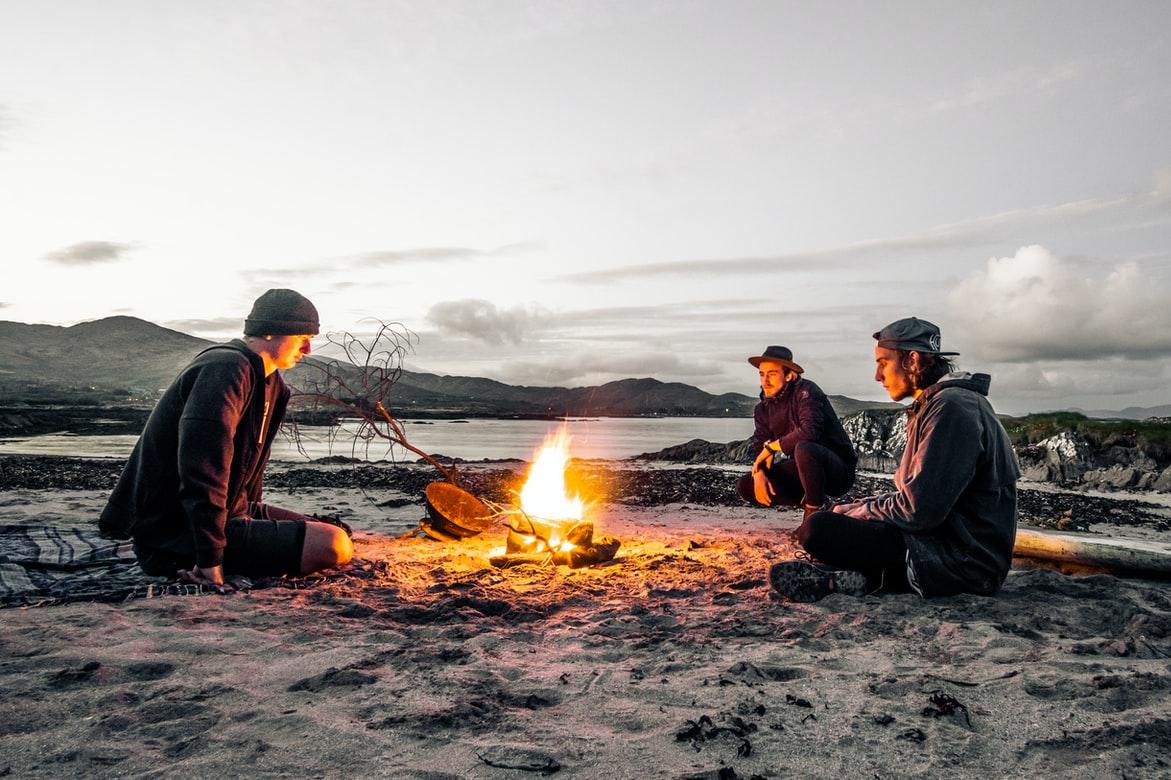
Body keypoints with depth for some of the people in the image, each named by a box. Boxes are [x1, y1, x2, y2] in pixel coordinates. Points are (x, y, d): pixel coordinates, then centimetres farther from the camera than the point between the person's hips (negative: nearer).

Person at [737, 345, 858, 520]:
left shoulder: (805, 391, -17)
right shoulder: (763, 408, 5)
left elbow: (809, 432, -32)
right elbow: (760, 447, 2)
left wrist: (771, 446, -19)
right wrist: (759, 474, -20)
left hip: (839, 469, -7)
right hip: (801, 470, 7)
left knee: (804, 448, -40)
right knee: (745, 486, -4)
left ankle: (814, 511, -17)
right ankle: (810, 502, 4)